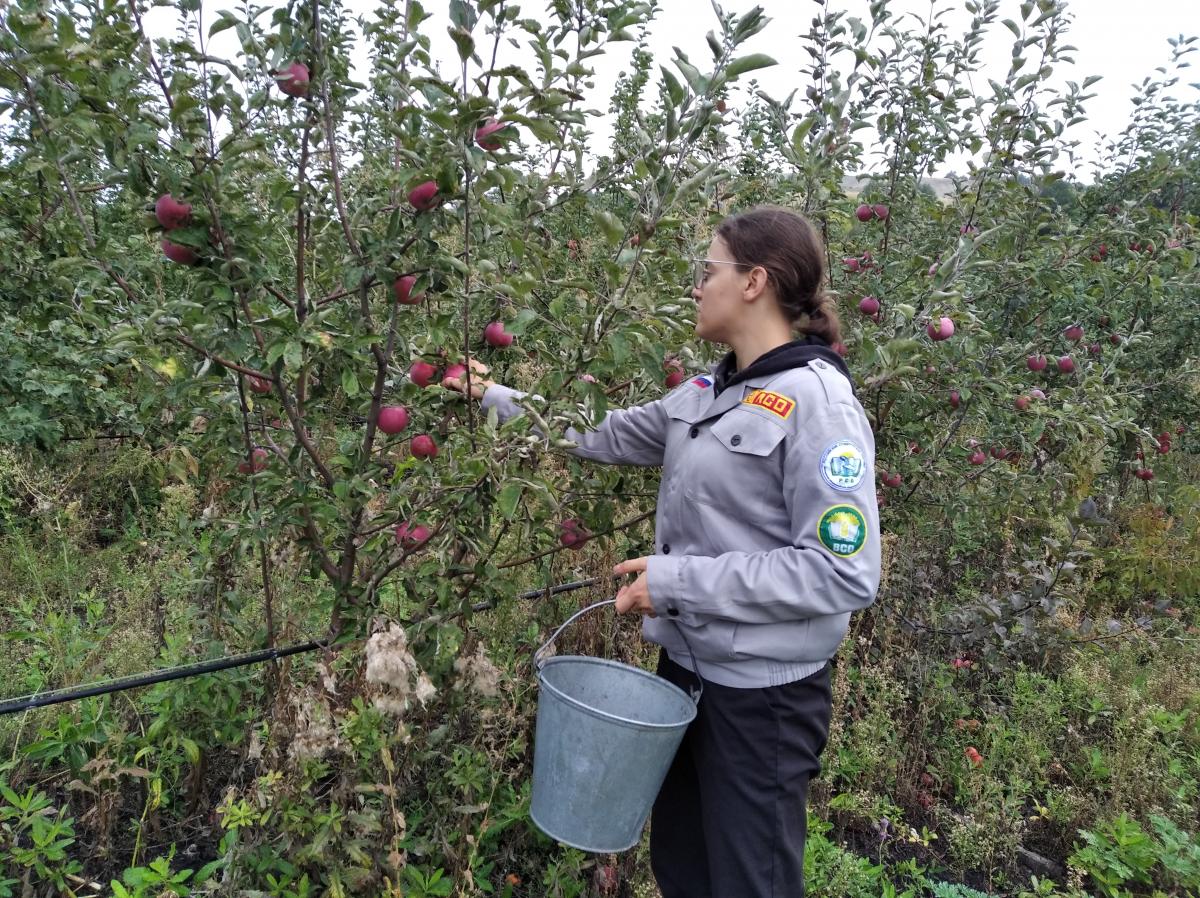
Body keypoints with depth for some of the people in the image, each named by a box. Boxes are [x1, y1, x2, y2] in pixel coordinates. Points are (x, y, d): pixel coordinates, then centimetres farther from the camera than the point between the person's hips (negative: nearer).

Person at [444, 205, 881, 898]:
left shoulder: (818, 403, -20)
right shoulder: (710, 389, 5)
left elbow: (844, 574, -25)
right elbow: (611, 434, 14)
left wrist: (679, 580, -23)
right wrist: (496, 396, 14)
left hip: (764, 690, -7)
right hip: (687, 662, 8)